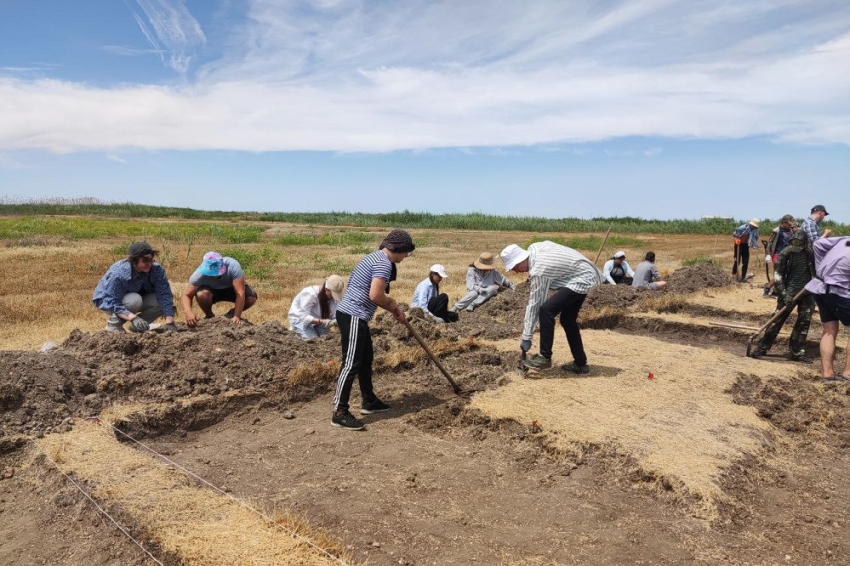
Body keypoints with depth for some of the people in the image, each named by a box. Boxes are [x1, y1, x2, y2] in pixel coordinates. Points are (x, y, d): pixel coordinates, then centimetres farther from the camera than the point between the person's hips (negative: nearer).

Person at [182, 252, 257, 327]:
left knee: (251, 297, -29)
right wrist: (189, 313, -44)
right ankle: (209, 316, -1)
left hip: (231, 289, 0)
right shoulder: (200, 274, -32)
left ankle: (231, 315, 2)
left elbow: (240, 293, -38)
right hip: (212, 290, 0)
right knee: (201, 294, -34)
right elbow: (186, 295, -25)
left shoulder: (232, 266, -37)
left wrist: (237, 317, -43)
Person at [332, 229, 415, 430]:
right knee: (351, 363, -9)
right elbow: (375, 296, -23)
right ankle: (340, 412, -5)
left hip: (353, 315, 11)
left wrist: (394, 308, 18)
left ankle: (369, 401, 31)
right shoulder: (384, 263, -15)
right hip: (353, 317, -11)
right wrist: (393, 304, -4)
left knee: (366, 358, 19)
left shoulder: (376, 257, 18)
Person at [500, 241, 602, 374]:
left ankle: (545, 357, -10)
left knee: (546, 310, -19)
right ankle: (580, 363, 18)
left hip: (581, 279, -10)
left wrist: (526, 337, -14)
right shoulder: (533, 248, -2)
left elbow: (534, 303, -21)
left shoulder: (538, 270, -25)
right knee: (567, 319, 13)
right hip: (584, 273, 10)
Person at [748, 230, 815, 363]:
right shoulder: (785, 254, -10)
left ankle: (797, 352, 13)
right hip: (789, 293, -3)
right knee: (777, 320, -4)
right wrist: (783, 294, -19)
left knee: (804, 322, 4)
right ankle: (762, 348, 2)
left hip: (806, 293, 3)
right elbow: (777, 275, -11)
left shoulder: (810, 254, -1)